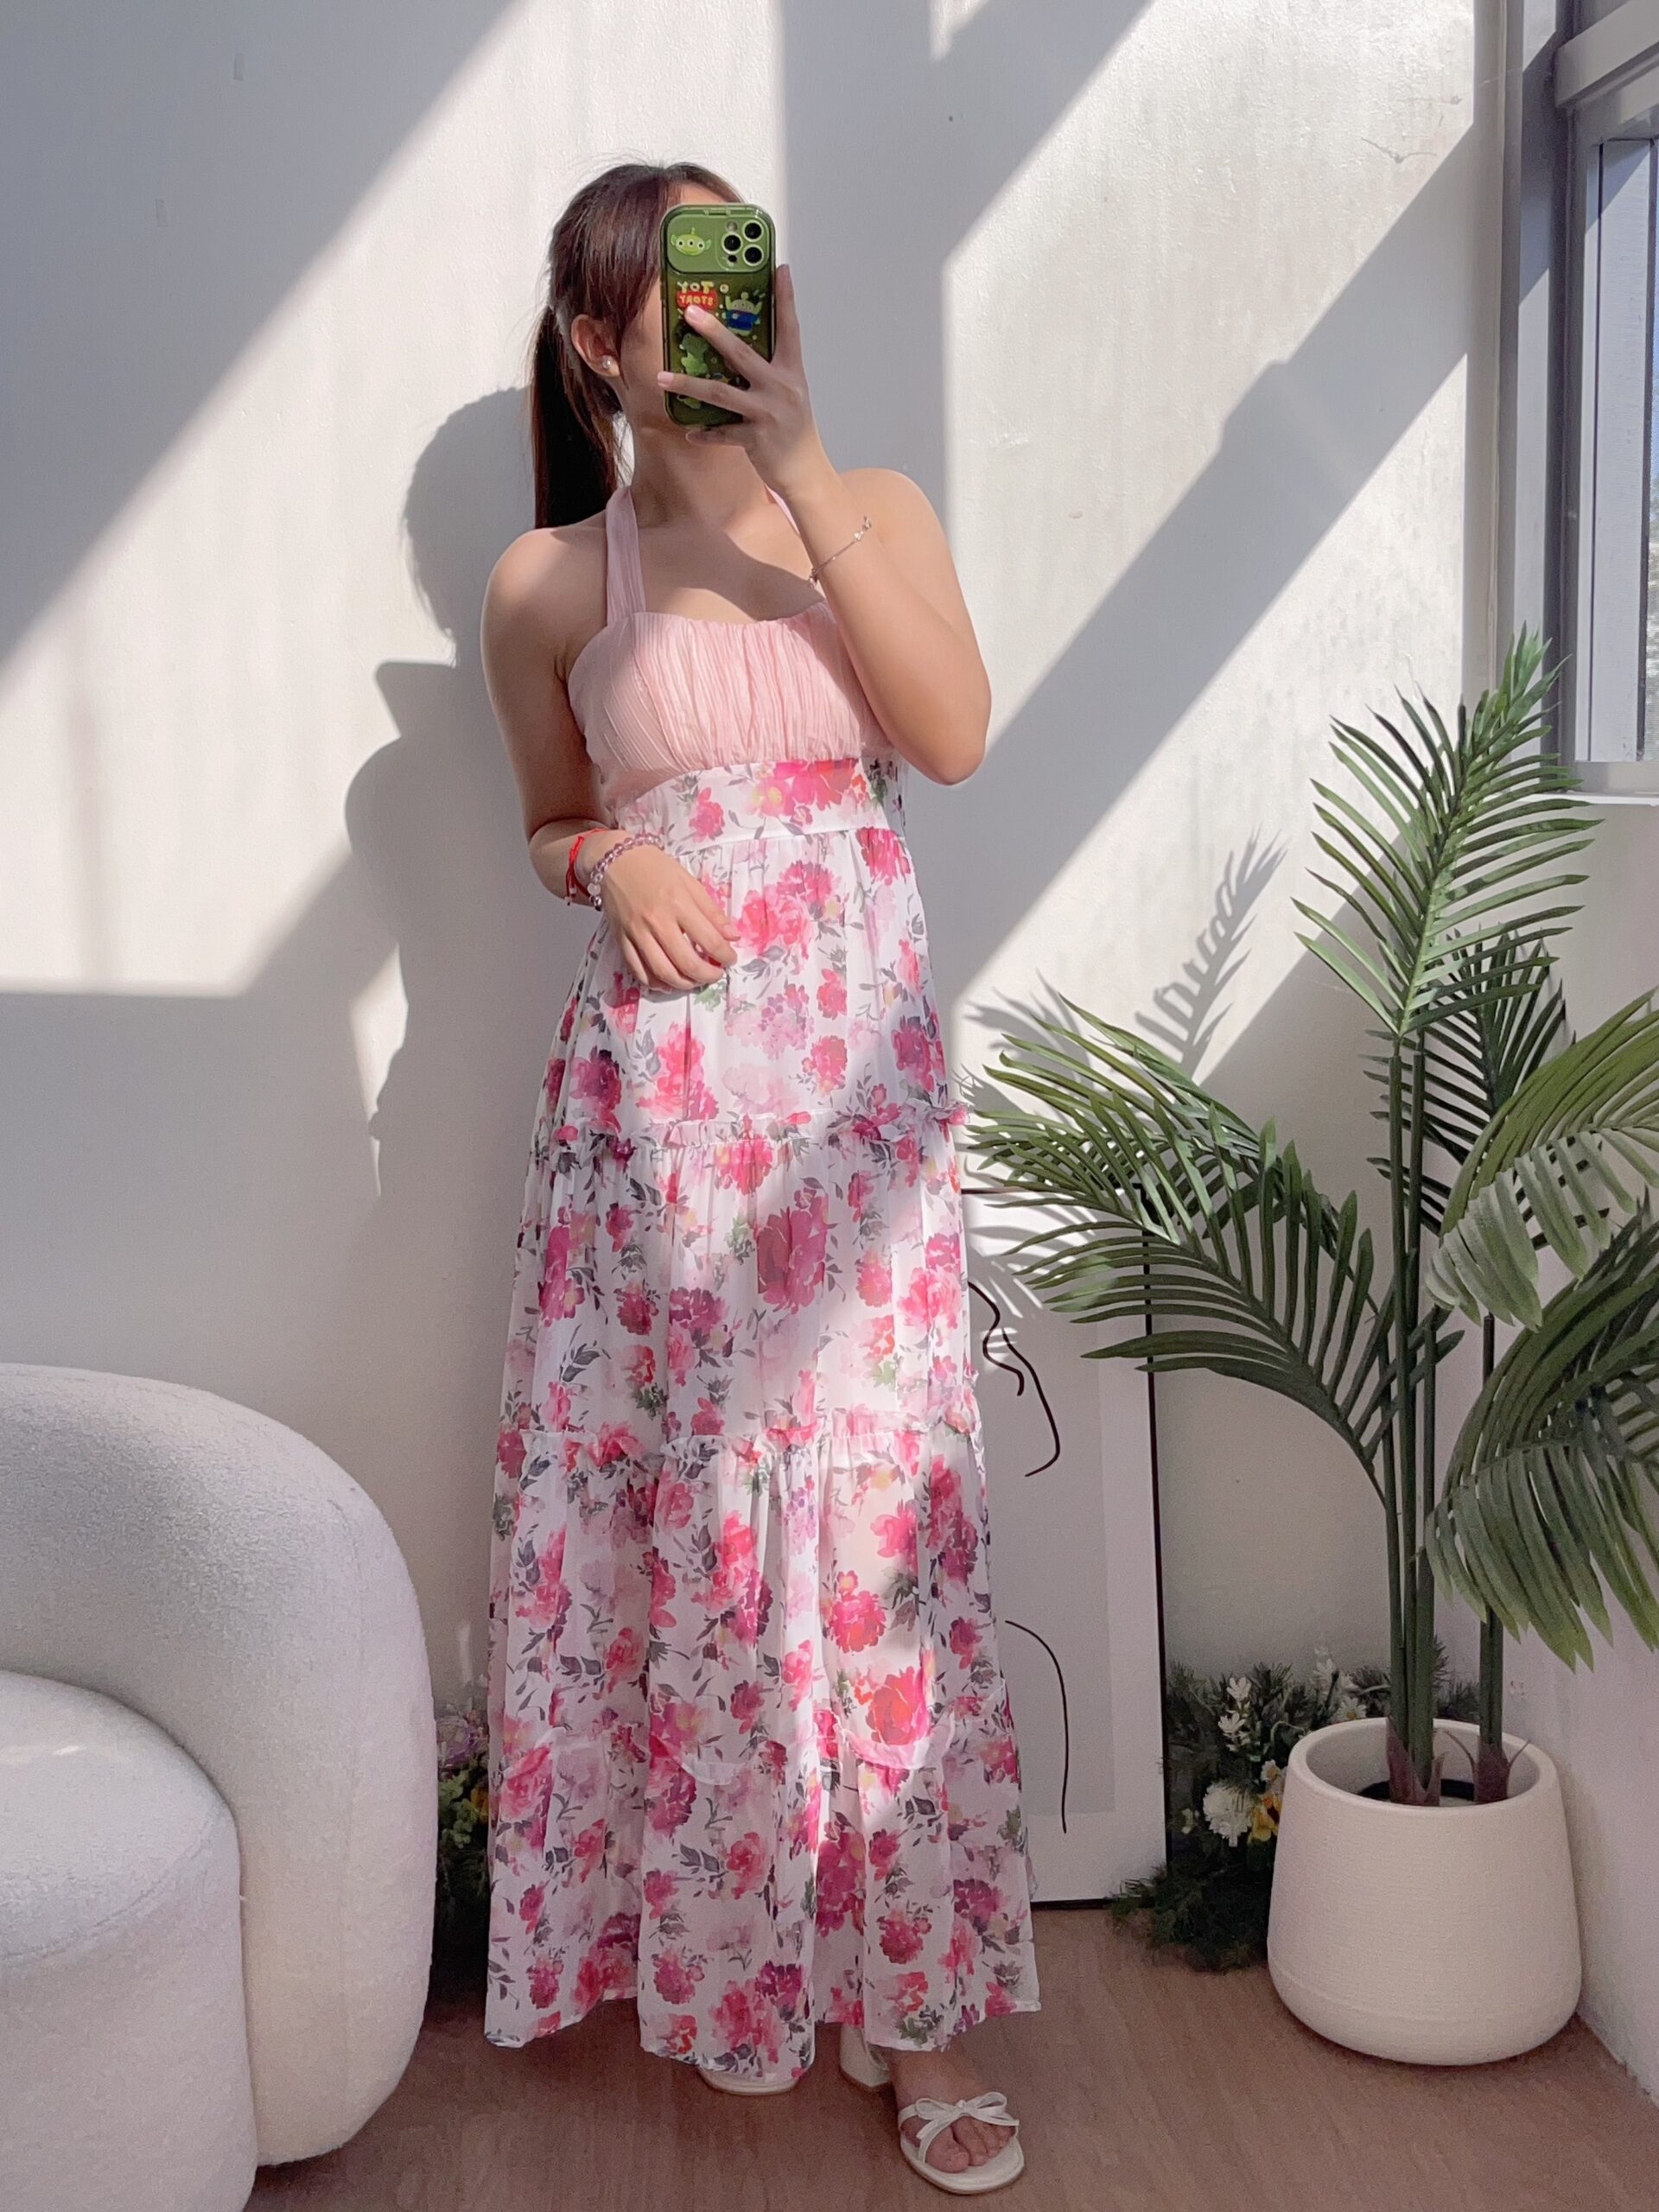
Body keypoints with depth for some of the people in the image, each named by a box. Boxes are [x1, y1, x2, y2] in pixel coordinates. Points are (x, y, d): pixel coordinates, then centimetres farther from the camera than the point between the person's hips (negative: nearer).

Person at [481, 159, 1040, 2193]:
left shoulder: (870, 504, 7)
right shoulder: (547, 582, 5)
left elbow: (953, 734, -8)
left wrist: (802, 474, -11)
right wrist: (613, 866, -7)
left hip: (850, 1055, 1)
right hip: (653, 1070, 0)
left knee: (872, 1487, -1)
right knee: (653, 1485, 4)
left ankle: (915, 2004, 11)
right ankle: (674, 1913, 26)